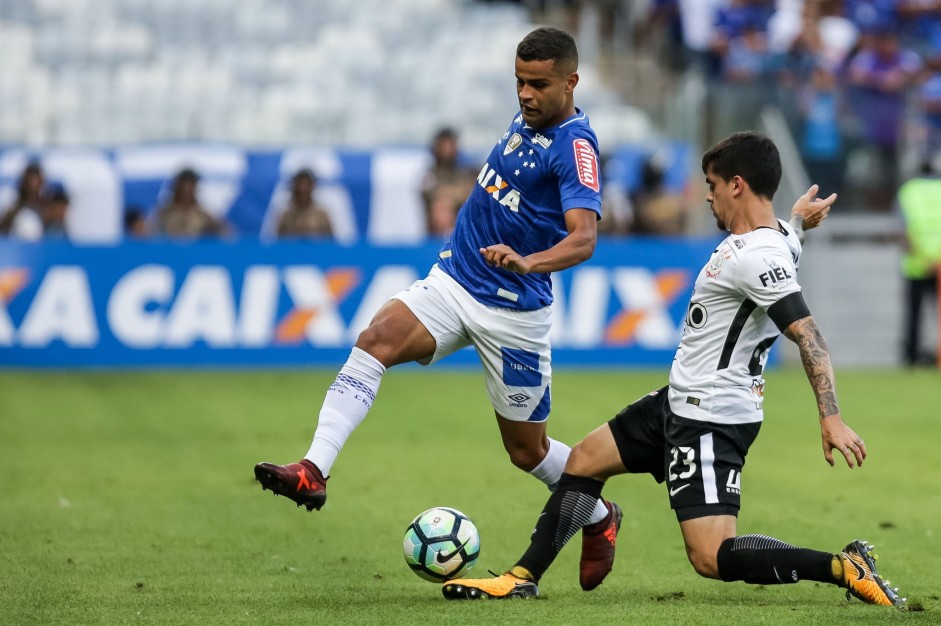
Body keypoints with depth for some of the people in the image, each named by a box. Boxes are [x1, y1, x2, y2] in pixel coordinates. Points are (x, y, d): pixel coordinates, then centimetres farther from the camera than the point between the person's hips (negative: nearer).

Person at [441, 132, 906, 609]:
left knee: (711, 559, -17)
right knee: (583, 460, 20)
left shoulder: (758, 257, -24)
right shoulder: (776, 234, 5)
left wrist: (831, 418, -37)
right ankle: (523, 578, 26)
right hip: (681, 402, 11)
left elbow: (807, 334, -32)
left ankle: (845, 569, -15)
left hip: (711, 421, -11)